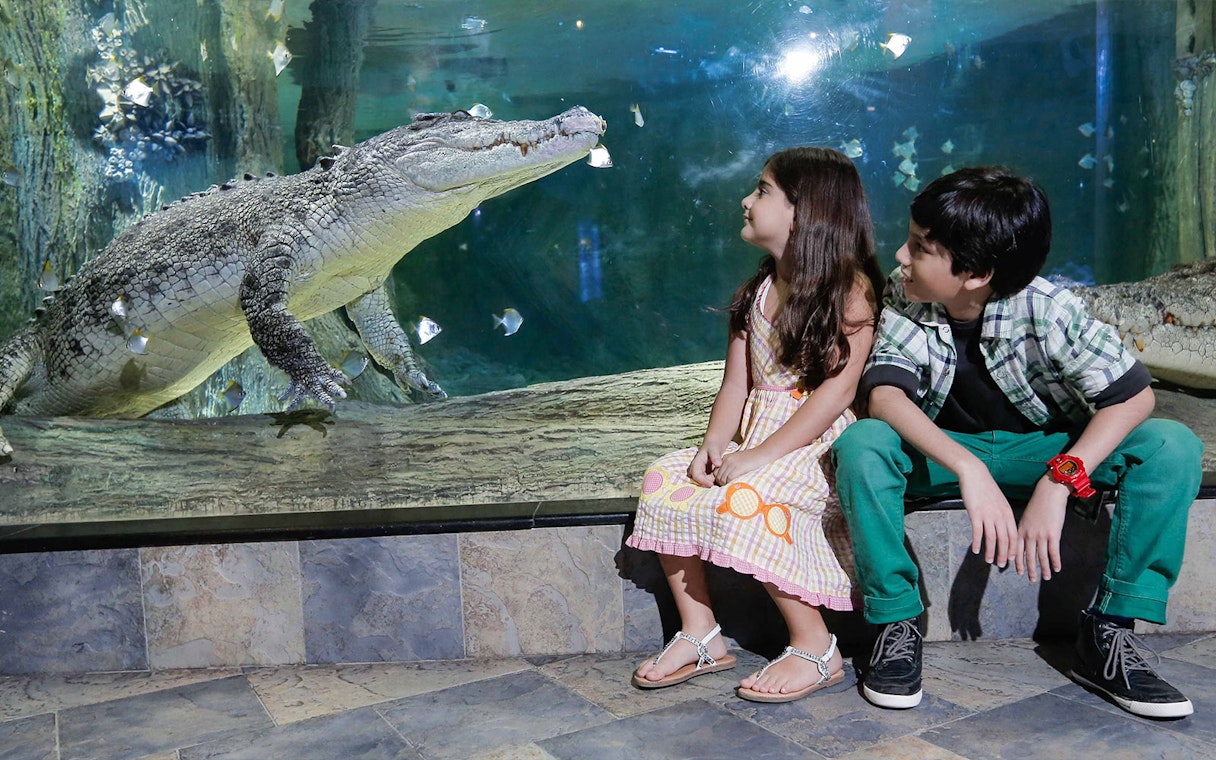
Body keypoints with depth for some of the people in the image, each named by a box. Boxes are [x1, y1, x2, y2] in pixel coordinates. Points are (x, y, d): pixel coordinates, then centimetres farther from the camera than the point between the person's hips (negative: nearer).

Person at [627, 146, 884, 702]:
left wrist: (759, 456, -22)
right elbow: (736, 385, 10)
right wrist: (715, 444, -9)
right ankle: (700, 636, -3)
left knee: (746, 502, -32)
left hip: (818, 443, -7)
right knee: (665, 482, -11)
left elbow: (837, 389, -17)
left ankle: (816, 650, -15)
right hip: (754, 440, 8)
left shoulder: (850, 288, -8)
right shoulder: (757, 292, 15)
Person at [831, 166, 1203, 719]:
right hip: (941, 450, 1)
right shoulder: (902, 296, -17)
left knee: (1173, 447, -24)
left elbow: (1133, 397, -22)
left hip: (1041, 449, 0)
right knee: (860, 444, -32)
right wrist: (969, 470, -43)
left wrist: (1057, 484, -35)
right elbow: (884, 393, -29)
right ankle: (897, 622, -18)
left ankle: (1109, 633, -16)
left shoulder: (1046, 309, -22)